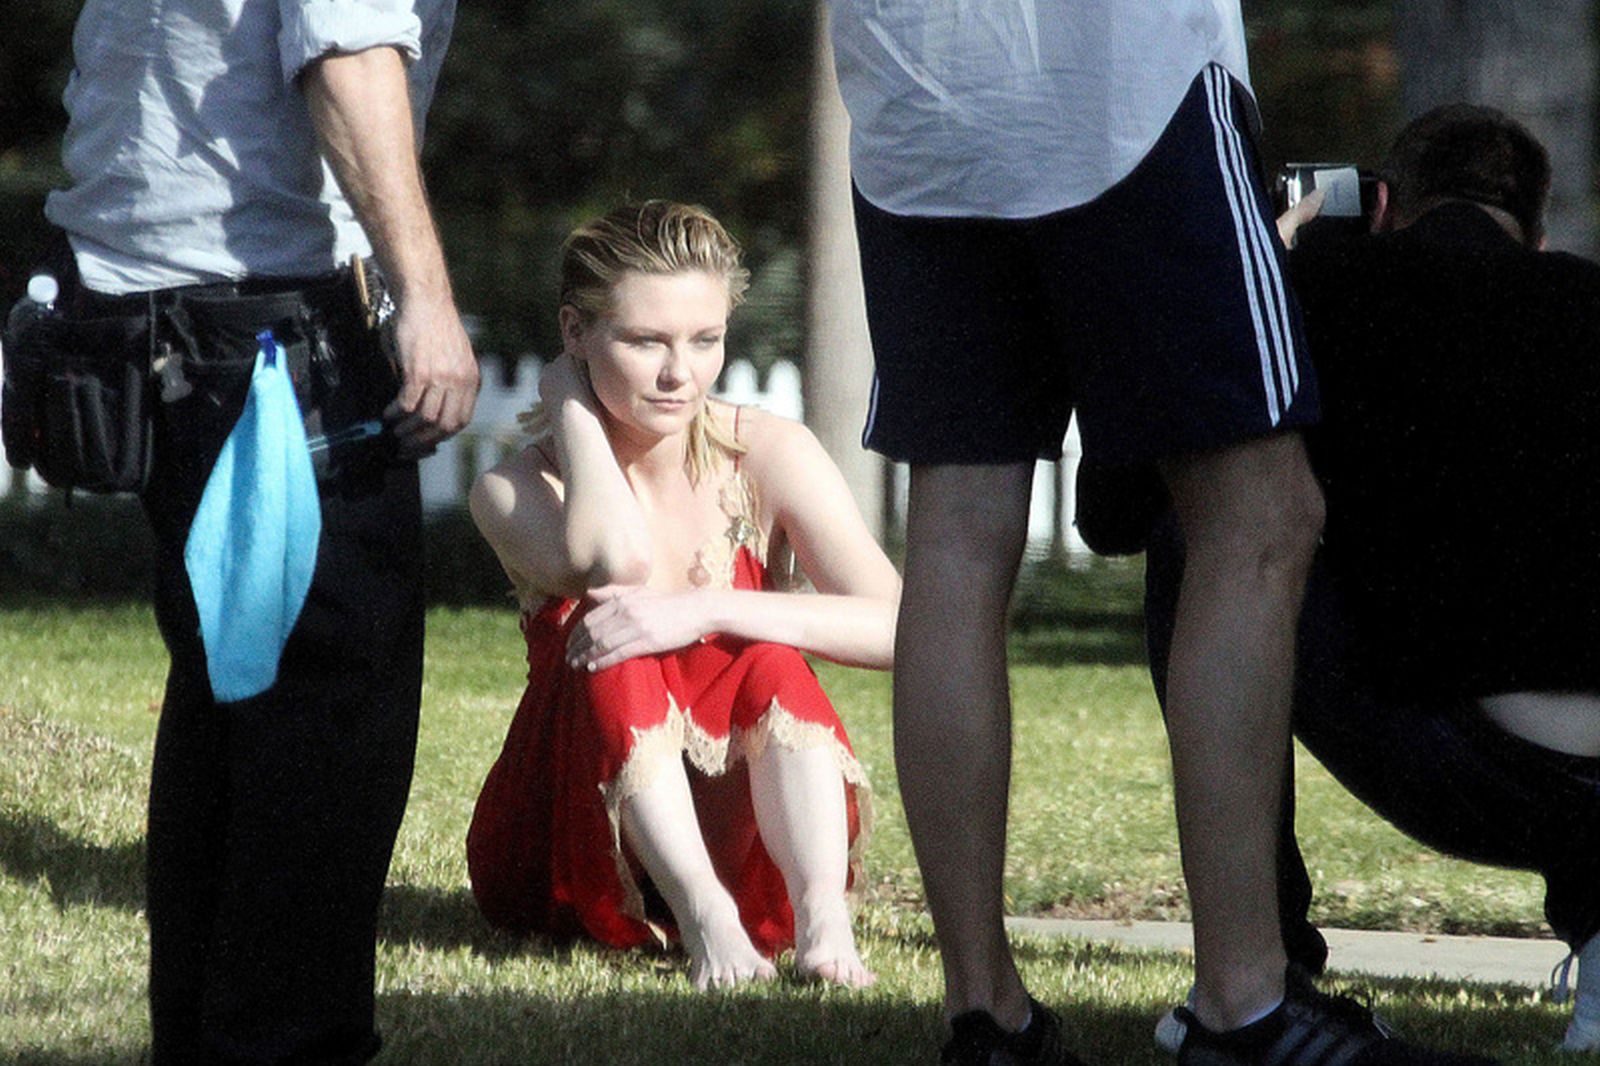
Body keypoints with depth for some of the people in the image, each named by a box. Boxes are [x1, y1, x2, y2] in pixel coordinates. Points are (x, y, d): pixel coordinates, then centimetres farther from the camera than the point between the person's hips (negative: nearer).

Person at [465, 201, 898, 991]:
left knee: (767, 660, -26)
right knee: (615, 640, -27)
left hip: (746, 850, 1)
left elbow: (896, 628, -18)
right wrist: (567, 399, -13)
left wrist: (707, 611, -30)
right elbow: (617, 560, -29)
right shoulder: (516, 489, -4)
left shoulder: (767, 454, -3)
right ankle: (701, 918, -45)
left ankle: (821, 911, -46)